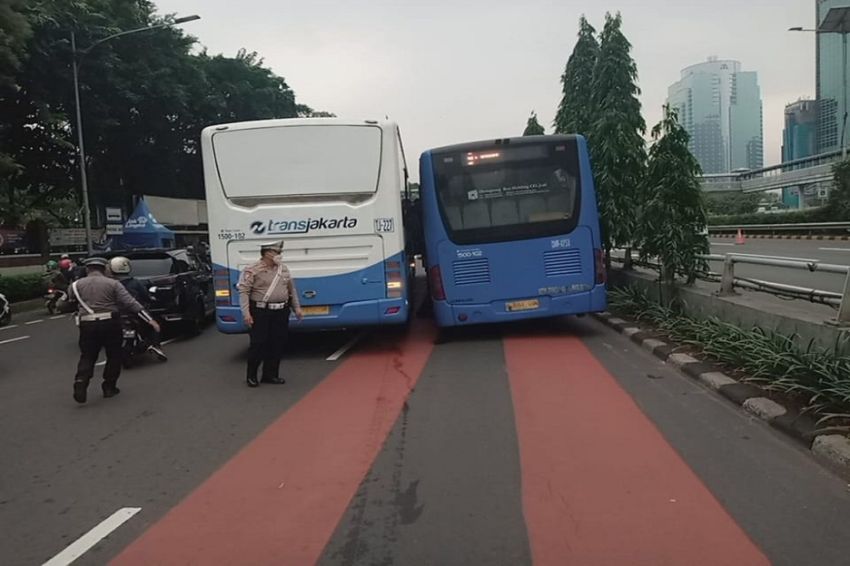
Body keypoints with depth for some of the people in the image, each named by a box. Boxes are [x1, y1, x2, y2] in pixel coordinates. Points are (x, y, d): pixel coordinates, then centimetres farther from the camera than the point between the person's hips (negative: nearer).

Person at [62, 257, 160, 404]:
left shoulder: (76, 285, 8)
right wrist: (150, 320, -8)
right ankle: (109, 387, 15)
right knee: (114, 356, 14)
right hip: (110, 323, -2)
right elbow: (130, 303, -6)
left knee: (87, 356, 13)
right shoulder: (113, 284, 1)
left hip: (87, 325, 2)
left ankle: (80, 382, -9)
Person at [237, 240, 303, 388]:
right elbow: (243, 292, -10)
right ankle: (252, 376, 14)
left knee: (277, 344, 8)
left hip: (281, 312, 6)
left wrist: (297, 307, 14)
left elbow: (292, 289, 18)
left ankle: (270, 374, 21)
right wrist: (246, 313, -17)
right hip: (261, 312, -5)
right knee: (258, 344, -2)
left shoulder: (283, 269, 11)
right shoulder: (252, 270, -8)